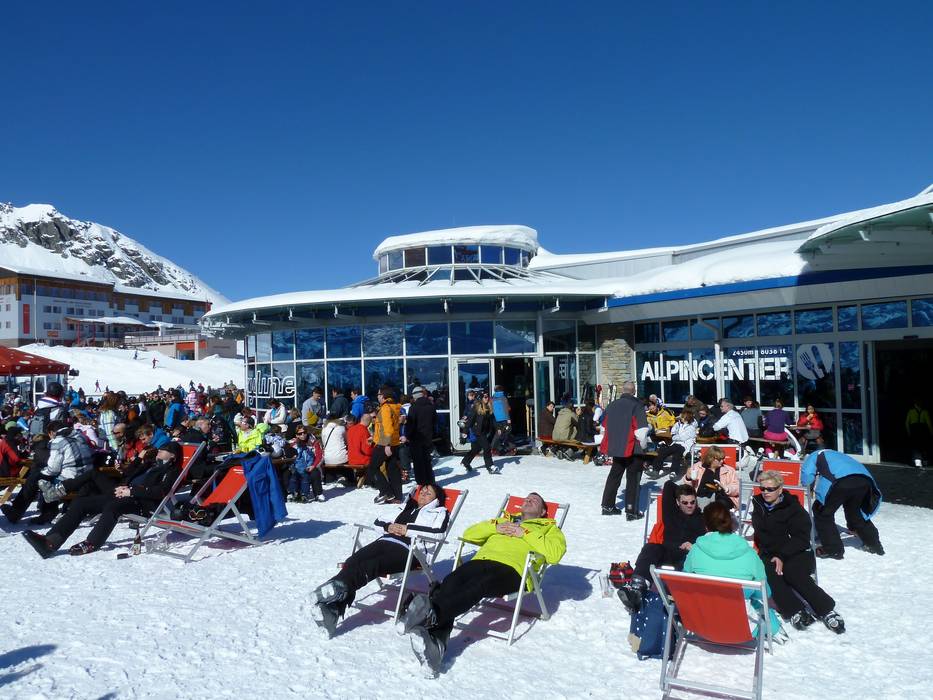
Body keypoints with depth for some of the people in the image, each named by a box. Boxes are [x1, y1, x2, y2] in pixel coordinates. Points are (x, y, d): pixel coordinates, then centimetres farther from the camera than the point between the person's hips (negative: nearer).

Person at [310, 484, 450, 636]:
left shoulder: (439, 512, 18)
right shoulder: (407, 507, 36)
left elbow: (439, 533, -5)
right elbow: (378, 520, 32)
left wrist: (408, 529, -6)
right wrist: (388, 526, 8)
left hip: (407, 549, -5)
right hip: (385, 541, 5)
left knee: (369, 567, -33)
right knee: (352, 562, -24)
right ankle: (331, 610, -38)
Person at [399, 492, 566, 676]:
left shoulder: (549, 527, 29)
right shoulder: (504, 520, 41)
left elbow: (555, 553, 4)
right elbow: (469, 534, 28)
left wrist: (525, 533, 2)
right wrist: (495, 526, 13)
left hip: (511, 568, -4)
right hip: (481, 560, 4)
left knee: (477, 586, -37)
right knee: (451, 581, -30)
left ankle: (432, 614, -57)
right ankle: (435, 641, -48)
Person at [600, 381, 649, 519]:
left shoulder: (611, 405, 8)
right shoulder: (637, 405, -11)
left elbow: (606, 427, 15)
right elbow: (642, 428, -16)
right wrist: (643, 445, -1)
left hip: (615, 447, 6)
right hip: (633, 449, -5)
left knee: (614, 475, 18)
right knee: (633, 479, 2)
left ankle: (608, 505, 23)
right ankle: (631, 511, 3)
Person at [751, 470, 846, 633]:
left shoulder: (793, 508, -2)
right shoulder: (759, 507, 11)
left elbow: (801, 538, -9)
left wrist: (782, 556, -19)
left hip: (798, 553, -3)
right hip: (770, 554, 3)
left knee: (792, 572, -32)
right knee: (770, 572, -29)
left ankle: (827, 610, -23)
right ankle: (795, 612, -33)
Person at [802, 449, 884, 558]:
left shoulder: (814, 456, 27)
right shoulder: (835, 455, 45)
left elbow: (806, 476, 3)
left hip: (842, 480, -7)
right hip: (864, 479, 7)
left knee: (823, 512, 13)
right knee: (855, 512, 32)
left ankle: (832, 549, 11)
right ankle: (874, 545, 41)